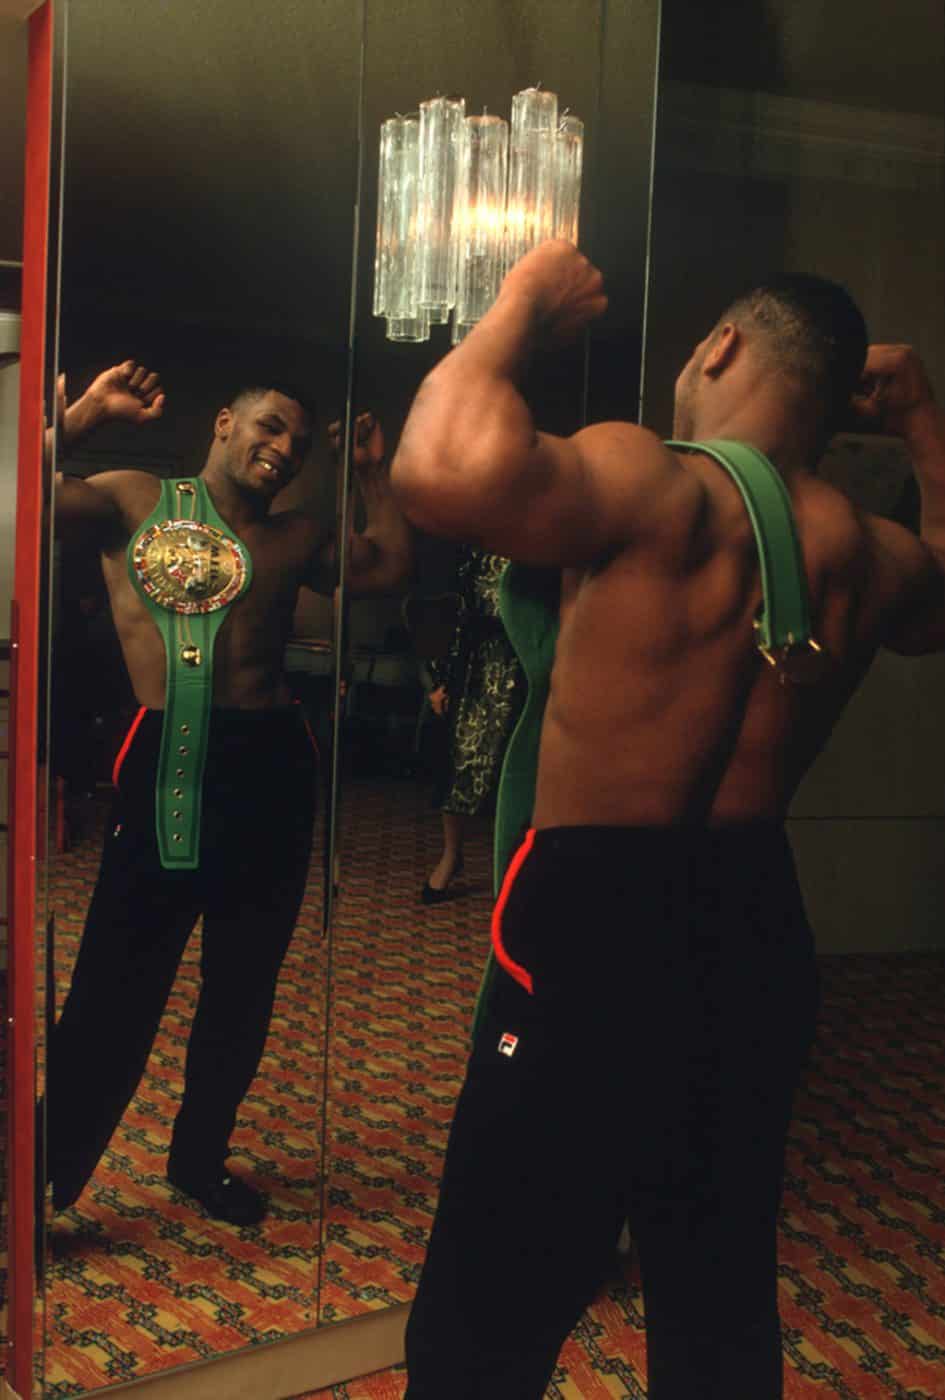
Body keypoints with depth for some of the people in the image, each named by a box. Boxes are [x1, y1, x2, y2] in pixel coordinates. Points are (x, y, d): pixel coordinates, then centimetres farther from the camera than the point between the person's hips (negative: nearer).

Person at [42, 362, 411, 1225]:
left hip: (270, 766, 5)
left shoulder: (296, 537, 18)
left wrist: (375, 474, 14)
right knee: (116, 990, -2)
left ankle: (200, 1158, 33)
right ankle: (44, 1181, 15)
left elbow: (391, 567, 13)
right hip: (164, 762, -4)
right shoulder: (134, 501, 8)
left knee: (244, 983, 14)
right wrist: (88, 412, -9)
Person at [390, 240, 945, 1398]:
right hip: (759, 932, 7)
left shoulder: (649, 483, -17)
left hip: (597, 933, -7)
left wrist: (517, 313, -17)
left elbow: (440, 470, -34)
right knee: (722, 1300, 24)